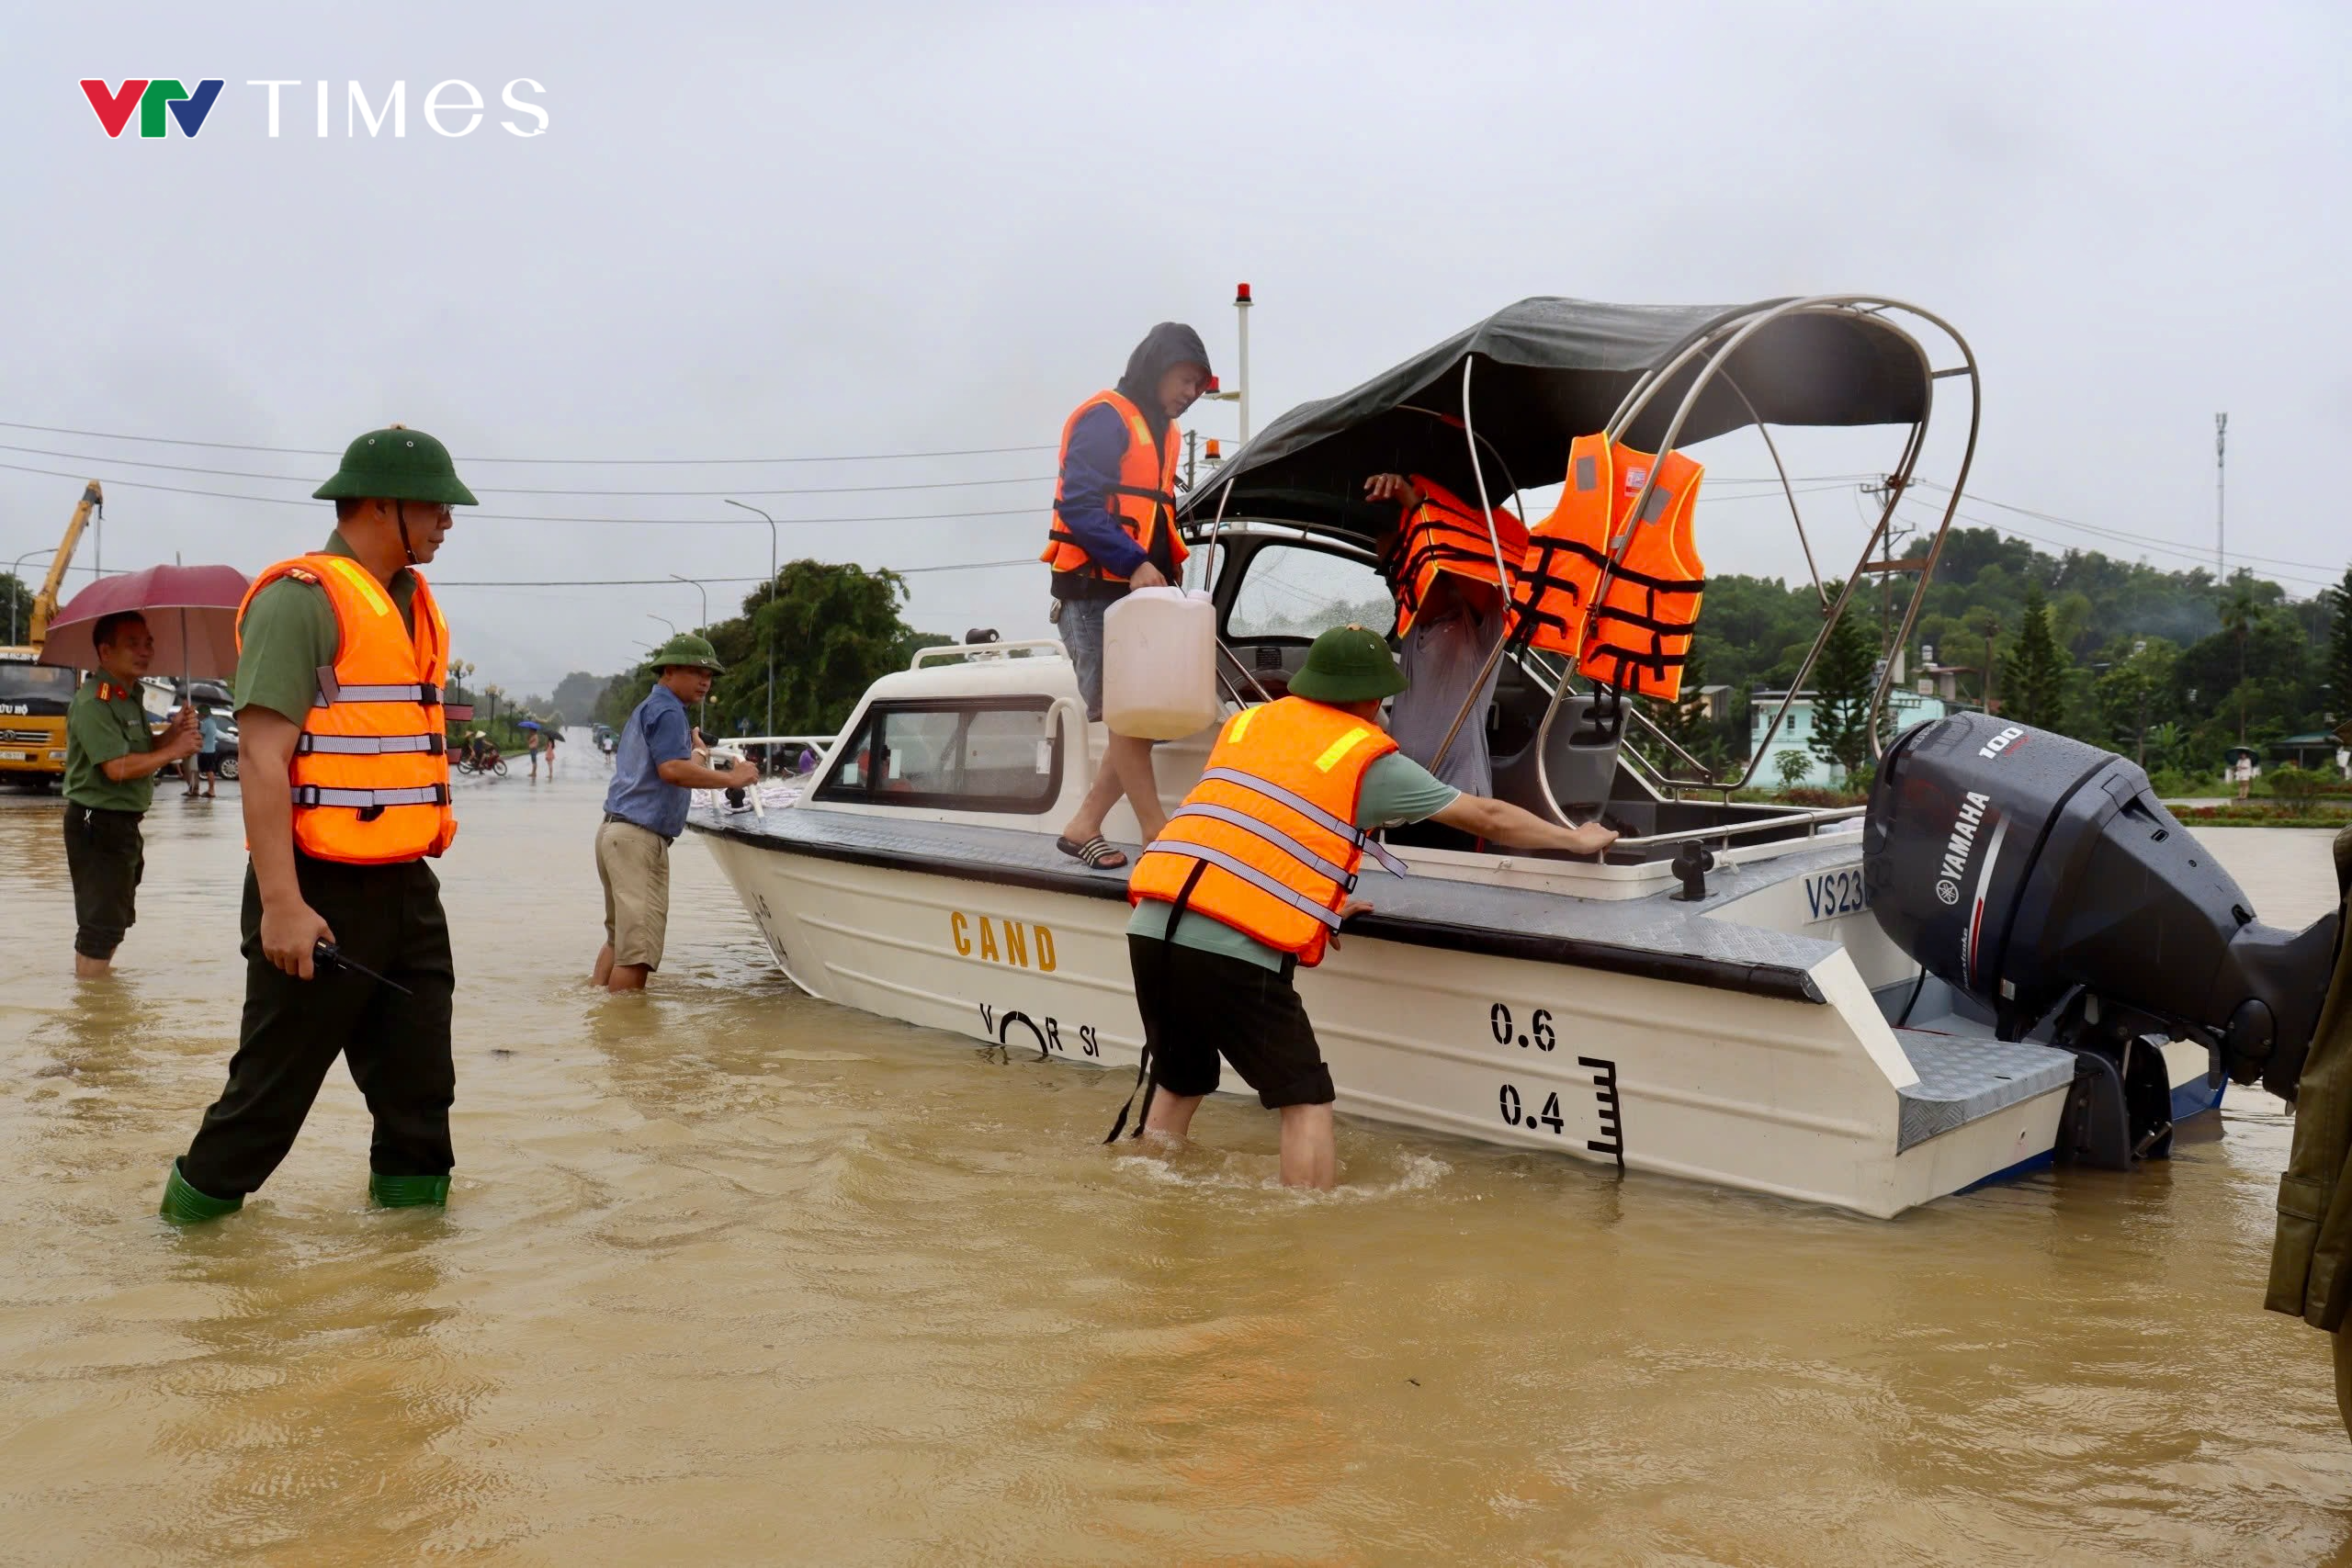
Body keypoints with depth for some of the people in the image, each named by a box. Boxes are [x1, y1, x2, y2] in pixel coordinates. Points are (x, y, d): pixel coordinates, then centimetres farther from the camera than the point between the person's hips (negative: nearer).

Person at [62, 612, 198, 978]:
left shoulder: (131, 697, 12)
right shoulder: (94, 701, -19)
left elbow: (143, 751, 14)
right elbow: (118, 767, -26)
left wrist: (171, 732, -4)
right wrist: (173, 751, -18)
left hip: (124, 823, 10)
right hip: (98, 824, -10)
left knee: (116, 916, 22)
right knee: (101, 921, -7)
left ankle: (97, 974, 36)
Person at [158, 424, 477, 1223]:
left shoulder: (416, 605, 14)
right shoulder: (301, 598, -13)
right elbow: (262, 756, -19)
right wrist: (281, 904, -24)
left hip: (406, 890, 8)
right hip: (321, 895, -8)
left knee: (419, 1088, 12)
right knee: (276, 1083, 3)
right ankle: (195, 1207, 22)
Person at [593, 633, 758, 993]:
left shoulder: (647, 709, 23)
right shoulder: (666, 710, -10)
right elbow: (672, 769, -23)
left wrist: (690, 746, 28)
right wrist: (732, 778, -19)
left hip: (614, 831, 11)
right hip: (640, 837, -11)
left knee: (619, 936, 19)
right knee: (639, 947, -10)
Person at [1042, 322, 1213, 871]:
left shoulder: (1164, 431, 22)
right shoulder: (1105, 418, -6)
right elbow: (1078, 504, -17)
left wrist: (1166, 574, 7)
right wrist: (1134, 563, -23)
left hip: (1137, 594, 9)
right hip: (1094, 593, -9)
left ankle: (1083, 827, 12)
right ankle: (1158, 837, -11)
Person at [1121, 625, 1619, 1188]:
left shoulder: (1246, 723, 21)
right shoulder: (1370, 758, 6)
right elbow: (1488, 818, 16)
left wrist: (1317, 901, 41)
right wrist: (1577, 840, 31)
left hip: (1150, 925, 6)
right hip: (1234, 950, -6)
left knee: (1177, 1084, 22)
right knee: (1306, 1100, 5)